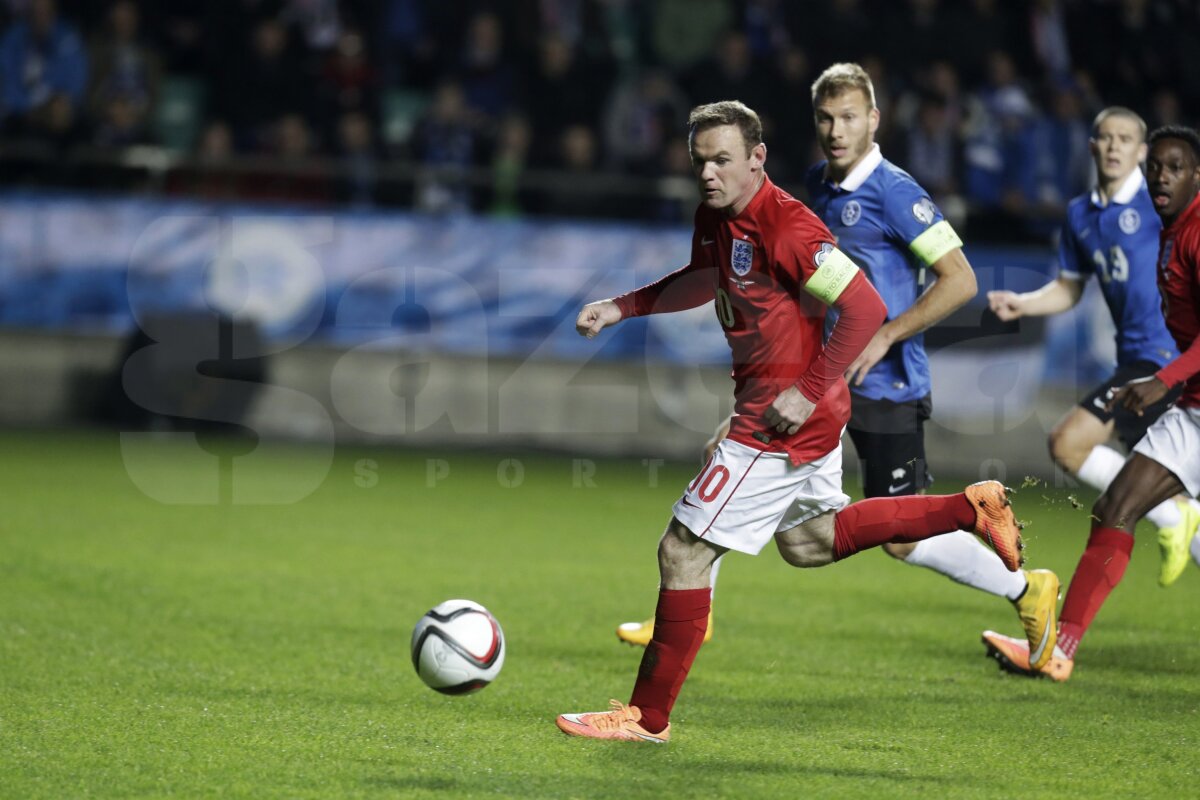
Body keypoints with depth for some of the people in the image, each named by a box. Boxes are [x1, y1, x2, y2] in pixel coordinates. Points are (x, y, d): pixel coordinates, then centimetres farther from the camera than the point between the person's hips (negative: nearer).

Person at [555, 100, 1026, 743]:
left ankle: (648, 715, 2)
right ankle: (971, 508, 29)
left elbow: (865, 309, -25)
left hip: (786, 419, -11)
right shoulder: (715, 217, 5)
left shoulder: (784, 226, -23)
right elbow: (704, 280, 27)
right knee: (809, 542, 27)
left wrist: (810, 393, -25)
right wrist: (621, 308, 16)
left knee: (683, 553, -7)